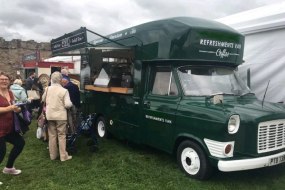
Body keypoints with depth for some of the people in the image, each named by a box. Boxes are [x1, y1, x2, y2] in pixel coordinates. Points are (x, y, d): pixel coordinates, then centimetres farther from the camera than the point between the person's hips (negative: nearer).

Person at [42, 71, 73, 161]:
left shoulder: (47, 89, -2)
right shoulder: (64, 90, -14)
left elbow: (43, 99, 14)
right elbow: (68, 104, -17)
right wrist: (71, 103, 4)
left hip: (50, 115, 4)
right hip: (61, 115, -4)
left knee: (52, 135, 13)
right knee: (62, 136, 4)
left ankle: (53, 155, 22)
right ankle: (63, 156, 8)